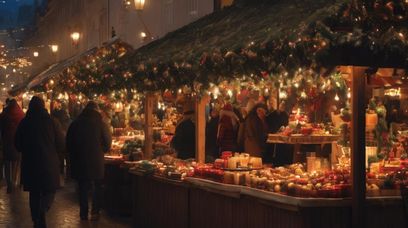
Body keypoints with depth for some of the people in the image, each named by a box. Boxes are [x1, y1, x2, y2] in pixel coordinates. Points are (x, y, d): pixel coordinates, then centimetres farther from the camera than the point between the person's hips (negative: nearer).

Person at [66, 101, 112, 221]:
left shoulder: (75, 123, 1)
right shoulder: (100, 124, -7)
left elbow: (68, 143, 6)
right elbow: (108, 143, -4)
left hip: (79, 160, 2)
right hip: (96, 160, -2)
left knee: (82, 187, 13)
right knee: (98, 186, 12)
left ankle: (84, 213, 13)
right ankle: (95, 212, 5)